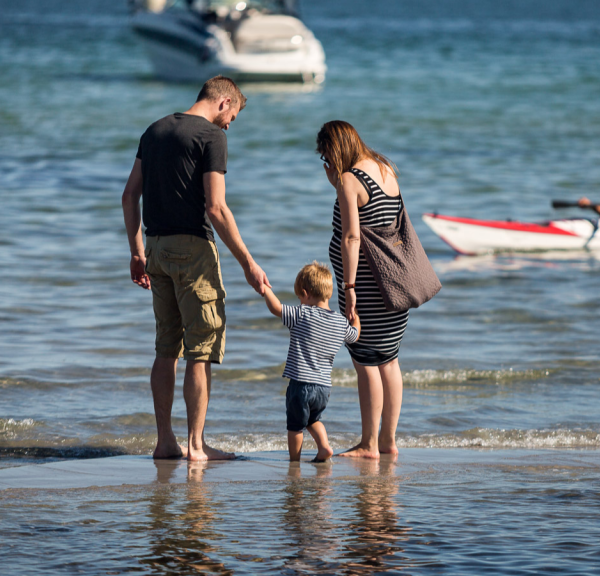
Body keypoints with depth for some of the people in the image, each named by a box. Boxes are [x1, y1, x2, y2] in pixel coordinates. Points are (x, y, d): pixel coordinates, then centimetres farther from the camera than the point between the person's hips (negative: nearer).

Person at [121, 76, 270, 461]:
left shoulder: (156, 130, 14)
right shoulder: (212, 136, -9)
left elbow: (130, 195, 14)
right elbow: (216, 208, -15)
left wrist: (138, 252, 19)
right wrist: (248, 263, -11)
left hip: (157, 246, 7)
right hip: (193, 246, -7)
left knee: (167, 348, 13)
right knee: (202, 349, -2)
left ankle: (165, 441, 14)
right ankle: (196, 444, -3)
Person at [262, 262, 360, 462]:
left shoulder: (302, 315, -13)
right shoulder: (341, 323, 4)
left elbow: (275, 308, -18)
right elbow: (355, 334, 24)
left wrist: (266, 289, -1)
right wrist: (355, 316, 42)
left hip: (301, 384, -5)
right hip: (324, 386, 5)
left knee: (295, 424, 11)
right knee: (313, 419, 27)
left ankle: (294, 460, 18)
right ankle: (324, 446, 10)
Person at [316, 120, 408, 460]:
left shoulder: (350, 179, -14)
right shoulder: (387, 171, 10)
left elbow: (351, 236, -20)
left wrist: (349, 286, -19)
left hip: (366, 284, -8)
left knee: (366, 362, -3)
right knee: (389, 360, 13)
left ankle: (369, 445, 0)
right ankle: (388, 440, 19)